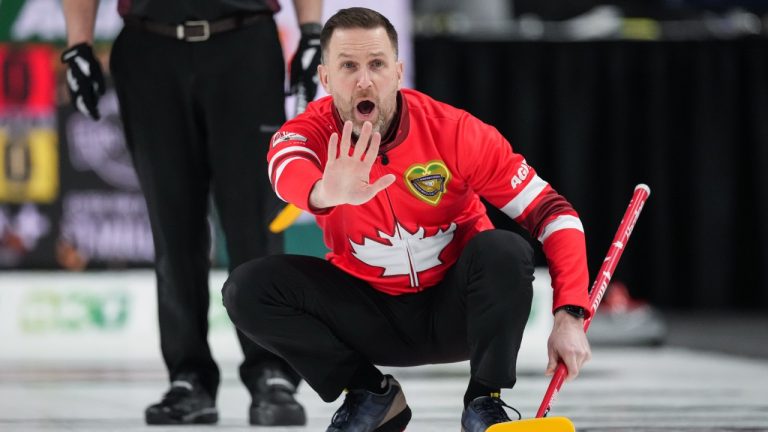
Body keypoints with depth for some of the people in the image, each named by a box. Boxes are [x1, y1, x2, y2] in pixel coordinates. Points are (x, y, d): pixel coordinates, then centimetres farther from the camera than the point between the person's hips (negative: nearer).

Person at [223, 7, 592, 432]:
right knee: (248, 288, -19)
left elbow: (551, 210, -17)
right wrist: (324, 194, -69)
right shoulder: (311, 133, -17)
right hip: (369, 313, 2)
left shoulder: (455, 131, -19)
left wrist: (569, 316, -30)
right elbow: (287, 170, -43)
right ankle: (371, 396, -3)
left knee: (505, 252, -31)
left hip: (453, 313, -2)